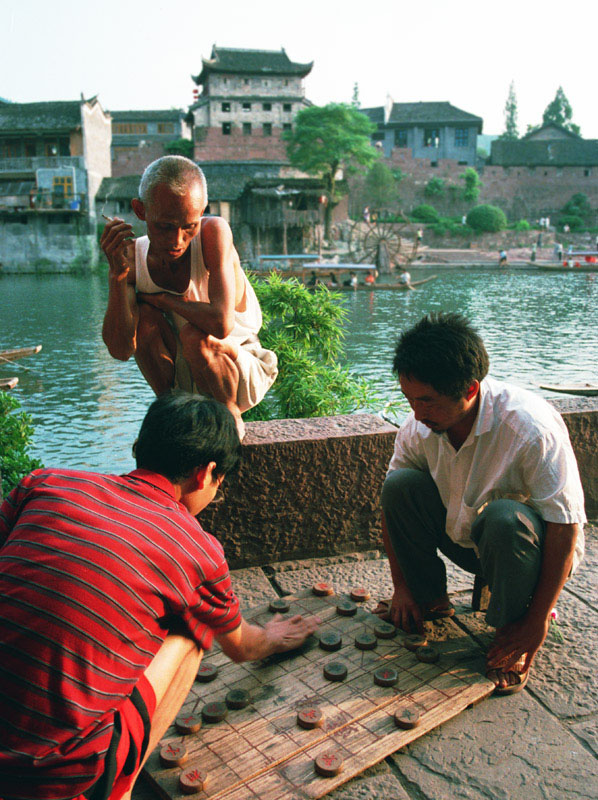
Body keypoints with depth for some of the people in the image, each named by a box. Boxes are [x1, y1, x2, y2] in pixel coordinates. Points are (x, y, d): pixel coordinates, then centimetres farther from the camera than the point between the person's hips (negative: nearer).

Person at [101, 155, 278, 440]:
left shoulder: (214, 231, -23)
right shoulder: (133, 258, -11)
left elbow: (220, 324, -37)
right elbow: (121, 350, -21)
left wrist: (160, 297, -21)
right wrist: (116, 275, -31)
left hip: (244, 373, -4)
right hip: (183, 377, 4)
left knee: (194, 334, -32)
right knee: (142, 315, -18)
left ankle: (229, 417, -3)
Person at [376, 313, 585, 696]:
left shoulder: (531, 428, -32)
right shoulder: (420, 425, -16)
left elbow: (565, 525, -27)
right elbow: (393, 501, -4)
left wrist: (538, 621, -25)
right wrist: (402, 587, -5)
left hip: (532, 546, -4)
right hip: (467, 540, 5)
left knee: (506, 517, -38)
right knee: (400, 485, -18)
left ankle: (514, 634, -11)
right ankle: (429, 598, 3)